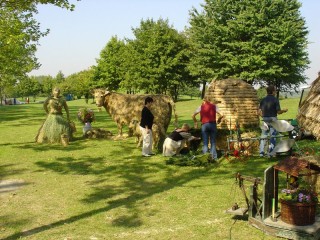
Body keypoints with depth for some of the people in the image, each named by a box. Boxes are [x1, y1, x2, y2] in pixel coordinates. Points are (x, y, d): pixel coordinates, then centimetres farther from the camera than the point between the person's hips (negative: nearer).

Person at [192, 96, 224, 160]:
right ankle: (214, 157, 6)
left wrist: (195, 122, 15)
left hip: (204, 125, -1)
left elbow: (193, 115, 1)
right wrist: (218, 120, 20)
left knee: (205, 143, 4)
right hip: (213, 124, 1)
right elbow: (221, 115, 2)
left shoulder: (201, 107, 8)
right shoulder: (214, 106, 9)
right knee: (213, 142, 8)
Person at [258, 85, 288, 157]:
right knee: (273, 137, 3)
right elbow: (278, 111, -9)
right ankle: (270, 153, 3)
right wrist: (284, 110, 11)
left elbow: (259, 112, 3)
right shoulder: (275, 100, -8)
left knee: (263, 136, 9)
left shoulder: (263, 100, 5)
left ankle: (261, 152, 8)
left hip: (265, 120, 4)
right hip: (273, 120, -4)